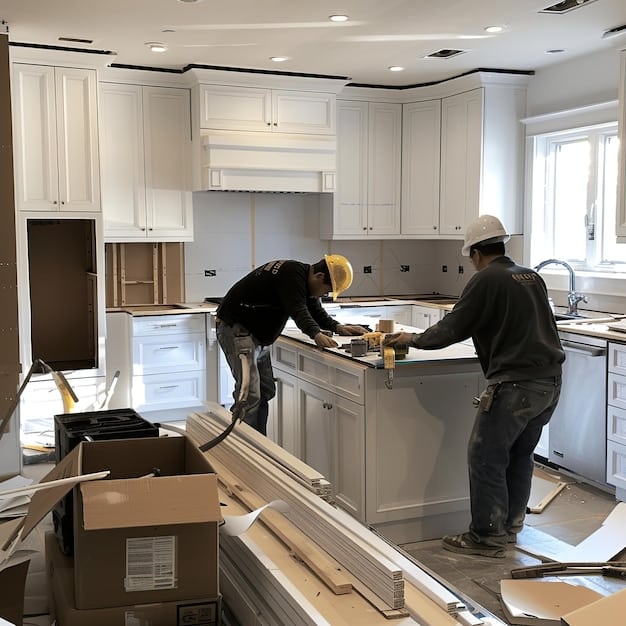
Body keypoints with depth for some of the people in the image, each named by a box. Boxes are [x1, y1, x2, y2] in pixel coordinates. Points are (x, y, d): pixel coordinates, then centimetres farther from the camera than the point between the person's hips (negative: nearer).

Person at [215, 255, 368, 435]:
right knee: (250, 394, -17)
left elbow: (316, 311, 15)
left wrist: (338, 327, -1)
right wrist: (316, 334, -46)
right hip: (235, 328, -11)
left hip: (257, 335, 11)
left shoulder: (304, 280, 10)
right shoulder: (292, 274, -21)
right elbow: (298, 310, -33)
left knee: (266, 392, 11)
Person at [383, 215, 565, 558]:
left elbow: (451, 329, -7)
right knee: (520, 455, 19)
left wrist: (412, 338, 7)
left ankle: (488, 537, 7)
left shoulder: (485, 280, -8)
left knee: (486, 458, 1)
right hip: (550, 380, 9)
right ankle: (511, 524, 30)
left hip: (515, 384, -9)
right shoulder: (532, 277, 15)